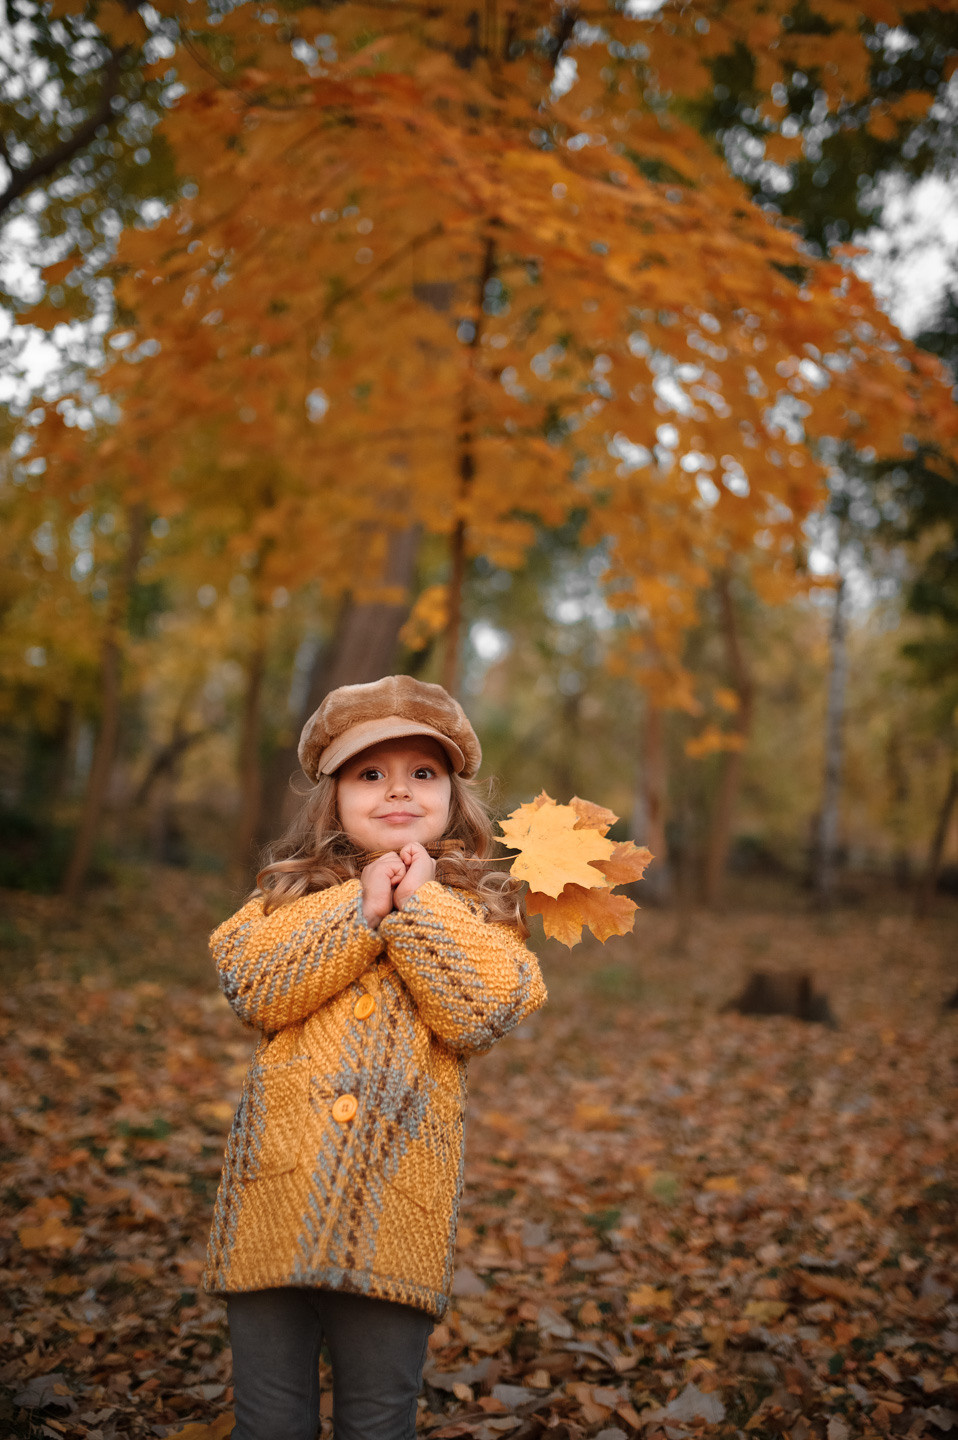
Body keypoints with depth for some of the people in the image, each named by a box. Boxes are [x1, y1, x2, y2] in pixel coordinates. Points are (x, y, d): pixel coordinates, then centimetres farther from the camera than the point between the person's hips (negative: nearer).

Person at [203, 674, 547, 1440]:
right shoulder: (290, 891, 8)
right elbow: (256, 989, -11)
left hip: (399, 1200, -1)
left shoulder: (479, 909, 5)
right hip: (279, 1186, 1)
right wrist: (360, 909, -13)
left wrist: (420, 905, -11)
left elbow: (479, 1014, -13)